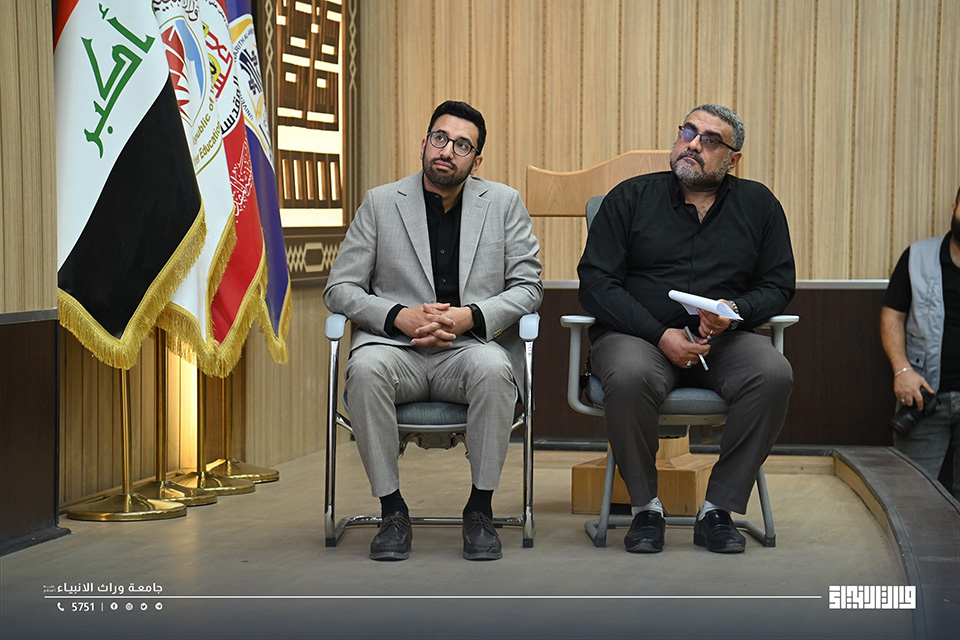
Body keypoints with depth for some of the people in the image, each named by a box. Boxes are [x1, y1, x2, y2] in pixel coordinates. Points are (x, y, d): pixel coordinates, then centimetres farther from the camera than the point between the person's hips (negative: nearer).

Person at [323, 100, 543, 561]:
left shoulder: (504, 204, 9)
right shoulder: (380, 203, 8)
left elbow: (528, 287, 5)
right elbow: (339, 288, 5)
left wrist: (470, 316, -13)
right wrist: (400, 316, -13)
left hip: (472, 346, 0)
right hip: (398, 346, 0)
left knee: (492, 368, -35)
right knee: (366, 367, -34)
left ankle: (480, 509, -19)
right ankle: (392, 511, -20)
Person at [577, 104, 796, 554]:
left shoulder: (758, 205, 12)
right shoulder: (630, 198, 6)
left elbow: (778, 285, 12)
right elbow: (596, 283, -2)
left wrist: (735, 310, -11)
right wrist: (661, 334, -14)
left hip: (723, 341, 2)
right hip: (637, 334, -2)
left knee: (774, 374, -30)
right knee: (630, 377, -37)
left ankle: (719, 509, -18)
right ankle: (645, 508, -15)